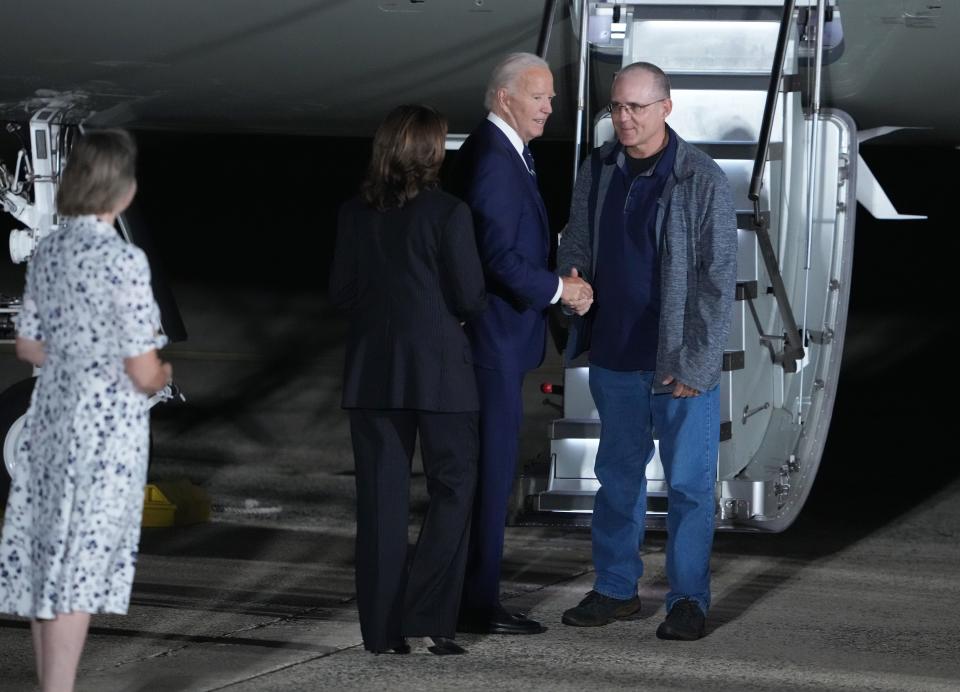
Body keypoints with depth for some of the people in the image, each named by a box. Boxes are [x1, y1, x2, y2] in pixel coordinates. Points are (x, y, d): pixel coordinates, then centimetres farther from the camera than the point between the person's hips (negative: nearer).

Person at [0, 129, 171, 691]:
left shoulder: (49, 251, 4)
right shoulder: (125, 261, -17)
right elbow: (144, 374, -17)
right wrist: (163, 372, 4)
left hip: (53, 422, 7)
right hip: (106, 431, -7)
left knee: (47, 563, 13)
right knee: (78, 576, -3)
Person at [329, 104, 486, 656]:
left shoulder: (356, 214, 1)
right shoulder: (448, 214, -11)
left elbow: (342, 293, 6)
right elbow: (470, 299, -9)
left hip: (373, 371, 4)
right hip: (439, 368, -4)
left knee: (381, 498, 8)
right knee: (453, 487, 7)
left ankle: (384, 630, 9)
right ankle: (430, 616, -3)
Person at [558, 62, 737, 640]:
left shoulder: (703, 181, -11)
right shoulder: (599, 170, 5)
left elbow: (719, 281, -11)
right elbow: (576, 242, 19)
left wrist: (695, 364, -14)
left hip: (681, 363, -5)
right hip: (614, 355, 5)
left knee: (688, 482, 1)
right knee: (618, 475, 14)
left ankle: (689, 599, 9)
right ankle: (616, 588, 25)